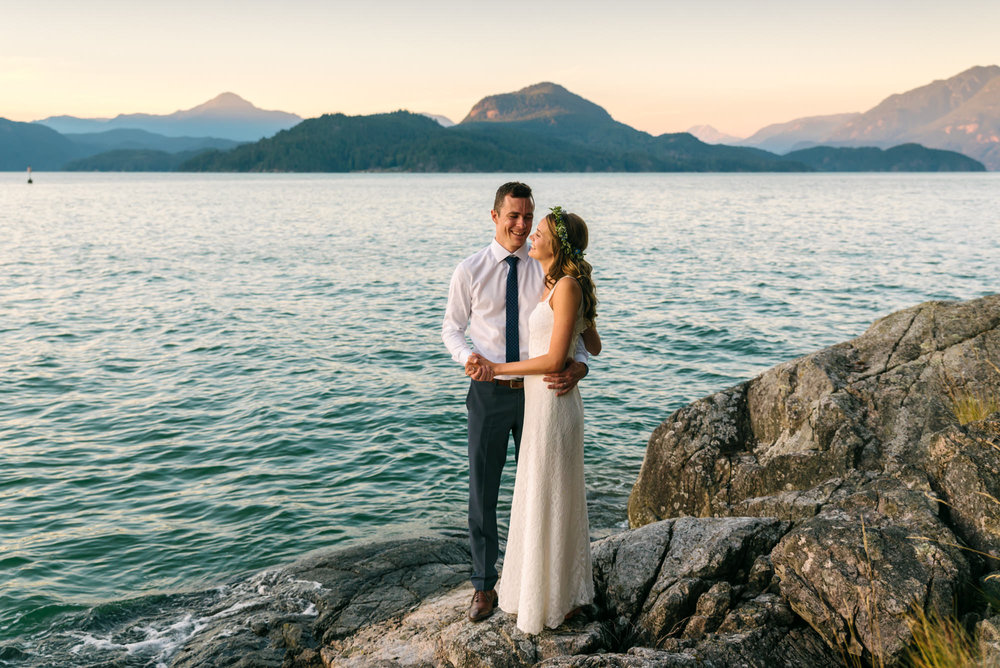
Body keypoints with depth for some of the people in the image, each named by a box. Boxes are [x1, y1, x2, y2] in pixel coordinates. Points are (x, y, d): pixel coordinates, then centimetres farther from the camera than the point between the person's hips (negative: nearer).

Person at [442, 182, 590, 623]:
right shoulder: (470, 271, -2)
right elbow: (452, 327, 4)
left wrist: (578, 365, -21)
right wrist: (467, 357, -18)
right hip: (490, 390, 0)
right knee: (482, 491, 8)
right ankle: (484, 584, 24)